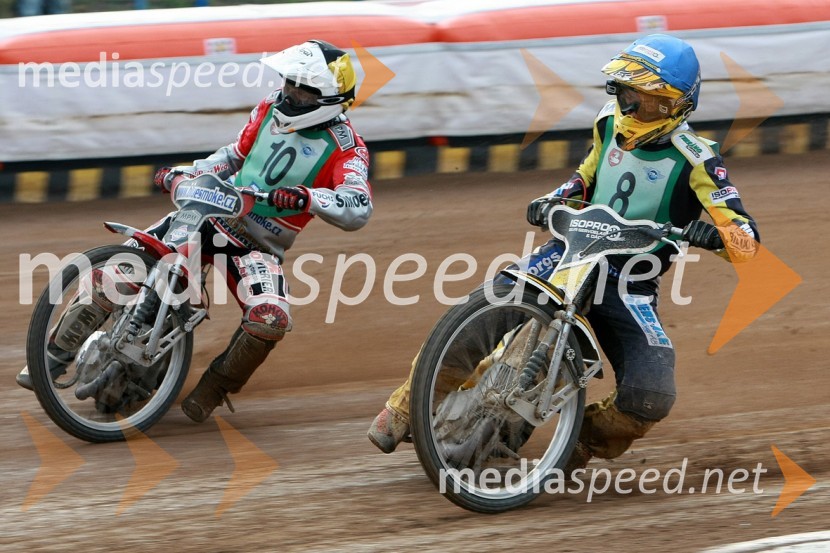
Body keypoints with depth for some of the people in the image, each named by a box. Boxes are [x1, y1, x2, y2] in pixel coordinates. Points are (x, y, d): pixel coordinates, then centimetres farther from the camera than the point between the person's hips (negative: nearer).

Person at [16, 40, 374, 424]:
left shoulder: (345, 147, -12)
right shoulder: (271, 109, 5)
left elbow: (358, 208, -27)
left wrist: (307, 198, -43)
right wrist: (183, 174, 7)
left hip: (260, 245, -4)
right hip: (211, 215, 4)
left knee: (271, 320, -31)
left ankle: (213, 389, -5)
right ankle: (59, 352, 0)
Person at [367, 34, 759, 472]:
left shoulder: (695, 160, -12)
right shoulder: (611, 123, 3)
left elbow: (746, 241, -18)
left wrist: (713, 234, -41)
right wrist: (553, 201, 4)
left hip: (629, 285, -3)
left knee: (651, 395, -22)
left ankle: (586, 444, 9)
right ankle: (408, 405, -9)